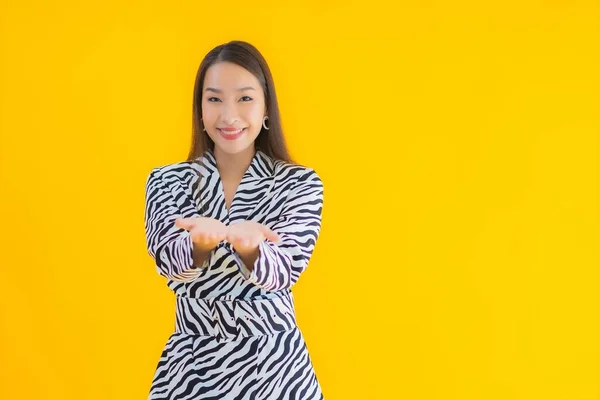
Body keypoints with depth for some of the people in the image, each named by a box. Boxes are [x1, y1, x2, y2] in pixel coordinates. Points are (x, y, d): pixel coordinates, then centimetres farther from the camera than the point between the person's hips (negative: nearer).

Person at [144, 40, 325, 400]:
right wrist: (202, 241, -38)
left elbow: (283, 271, -17)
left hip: (273, 364, -1)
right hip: (193, 363, 1)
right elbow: (168, 258, -17)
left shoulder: (300, 183, -5)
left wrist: (248, 246, -38)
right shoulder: (168, 180, -1)